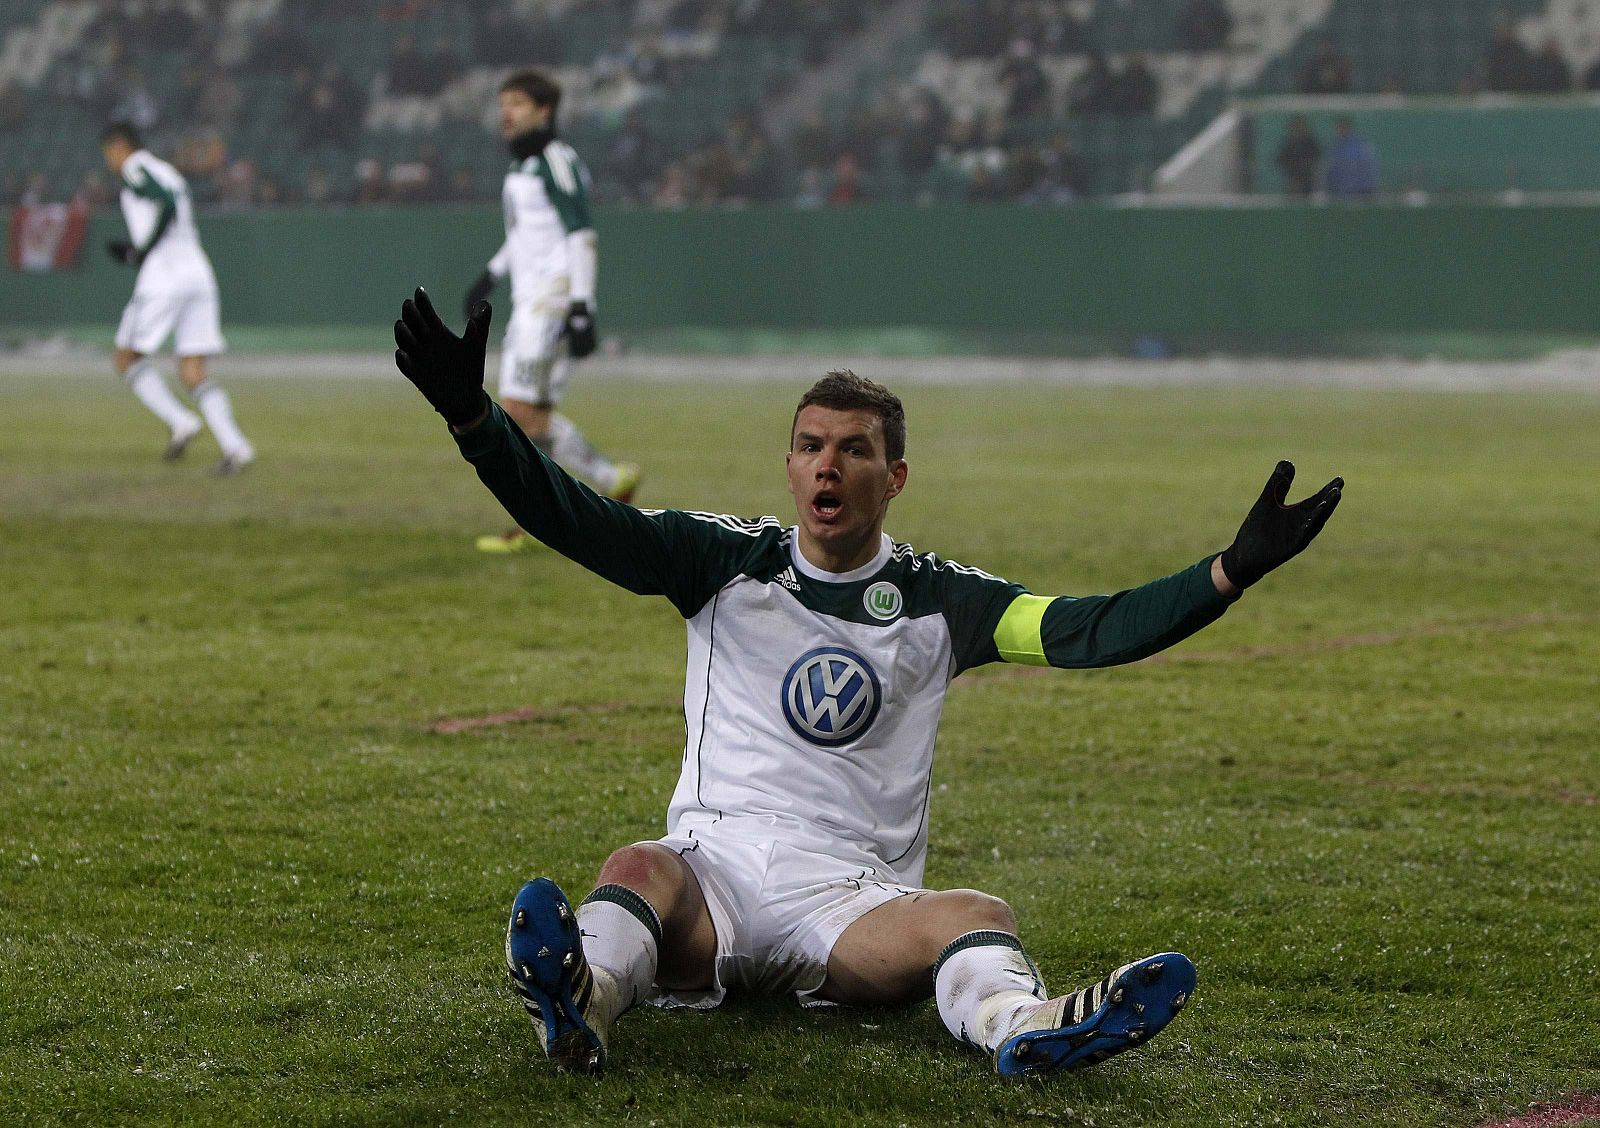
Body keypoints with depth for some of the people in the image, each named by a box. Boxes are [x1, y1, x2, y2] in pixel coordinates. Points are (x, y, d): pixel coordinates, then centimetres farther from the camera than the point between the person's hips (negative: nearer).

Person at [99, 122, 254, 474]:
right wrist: (129, 250, 23)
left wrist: (142, 250, -9)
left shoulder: (135, 168, -1)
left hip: (164, 275, -8)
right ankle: (234, 446, -15)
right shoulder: (170, 173, 25)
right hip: (198, 273, 8)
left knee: (127, 359, 7)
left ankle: (179, 421, -10)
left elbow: (167, 206, -19)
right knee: (193, 373, 4)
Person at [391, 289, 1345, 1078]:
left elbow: (1092, 629, 1)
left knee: (978, 915, -31)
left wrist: (1231, 572, -12)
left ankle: (1020, 1026, -66)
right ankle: (584, 995, -67)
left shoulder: (940, 601, 11)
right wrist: (470, 412, -12)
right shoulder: (726, 563, 11)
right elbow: (571, 518, 2)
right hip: (713, 866, 0)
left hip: (855, 897, 0)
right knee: (638, 868, -34)